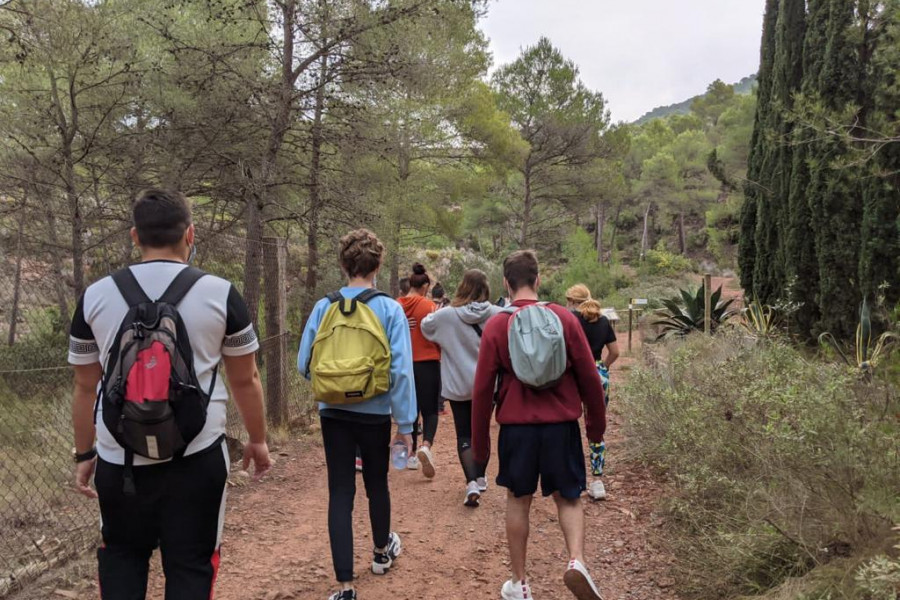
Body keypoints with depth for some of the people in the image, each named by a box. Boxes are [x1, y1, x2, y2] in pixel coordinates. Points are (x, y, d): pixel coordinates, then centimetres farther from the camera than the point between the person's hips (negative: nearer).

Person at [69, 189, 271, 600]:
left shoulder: (95, 296, 1)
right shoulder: (220, 294, -5)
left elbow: (86, 387, 9)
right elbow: (245, 380, 3)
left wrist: (84, 453, 21)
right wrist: (257, 440, 16)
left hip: (119, 459, 2)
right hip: (195, 458, -2)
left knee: (121, 555, 24)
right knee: (190, 564, 12)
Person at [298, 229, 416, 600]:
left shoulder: (323, 308, -5)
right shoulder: (389, 309, -10)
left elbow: (304, 364, -2)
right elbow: (401, 370, -14)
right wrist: (405, 424, -7)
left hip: (333, 414, 1)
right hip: (374, 414, -1)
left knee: (340, 494, 6)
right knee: (376, 484, 20)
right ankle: (382, 552, 44)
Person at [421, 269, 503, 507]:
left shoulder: (446, 316, -12)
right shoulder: (497, 314, -12)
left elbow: (425, 326, 7)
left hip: (458, 385, -2)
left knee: (464, 435, 6)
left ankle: (471, 482, -12)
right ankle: (480, 478, 32)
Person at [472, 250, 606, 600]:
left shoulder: (496, 325, -3)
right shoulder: (564, 318, -3)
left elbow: (483, 389, -2)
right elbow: (589, 378, -1)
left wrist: (480, 443, 6)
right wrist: (596, 425, 12)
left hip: (517, 426, 0)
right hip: (561, 425, 0)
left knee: (518, 500, 16)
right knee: (568, 498, 16)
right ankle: (576, 562, -6)